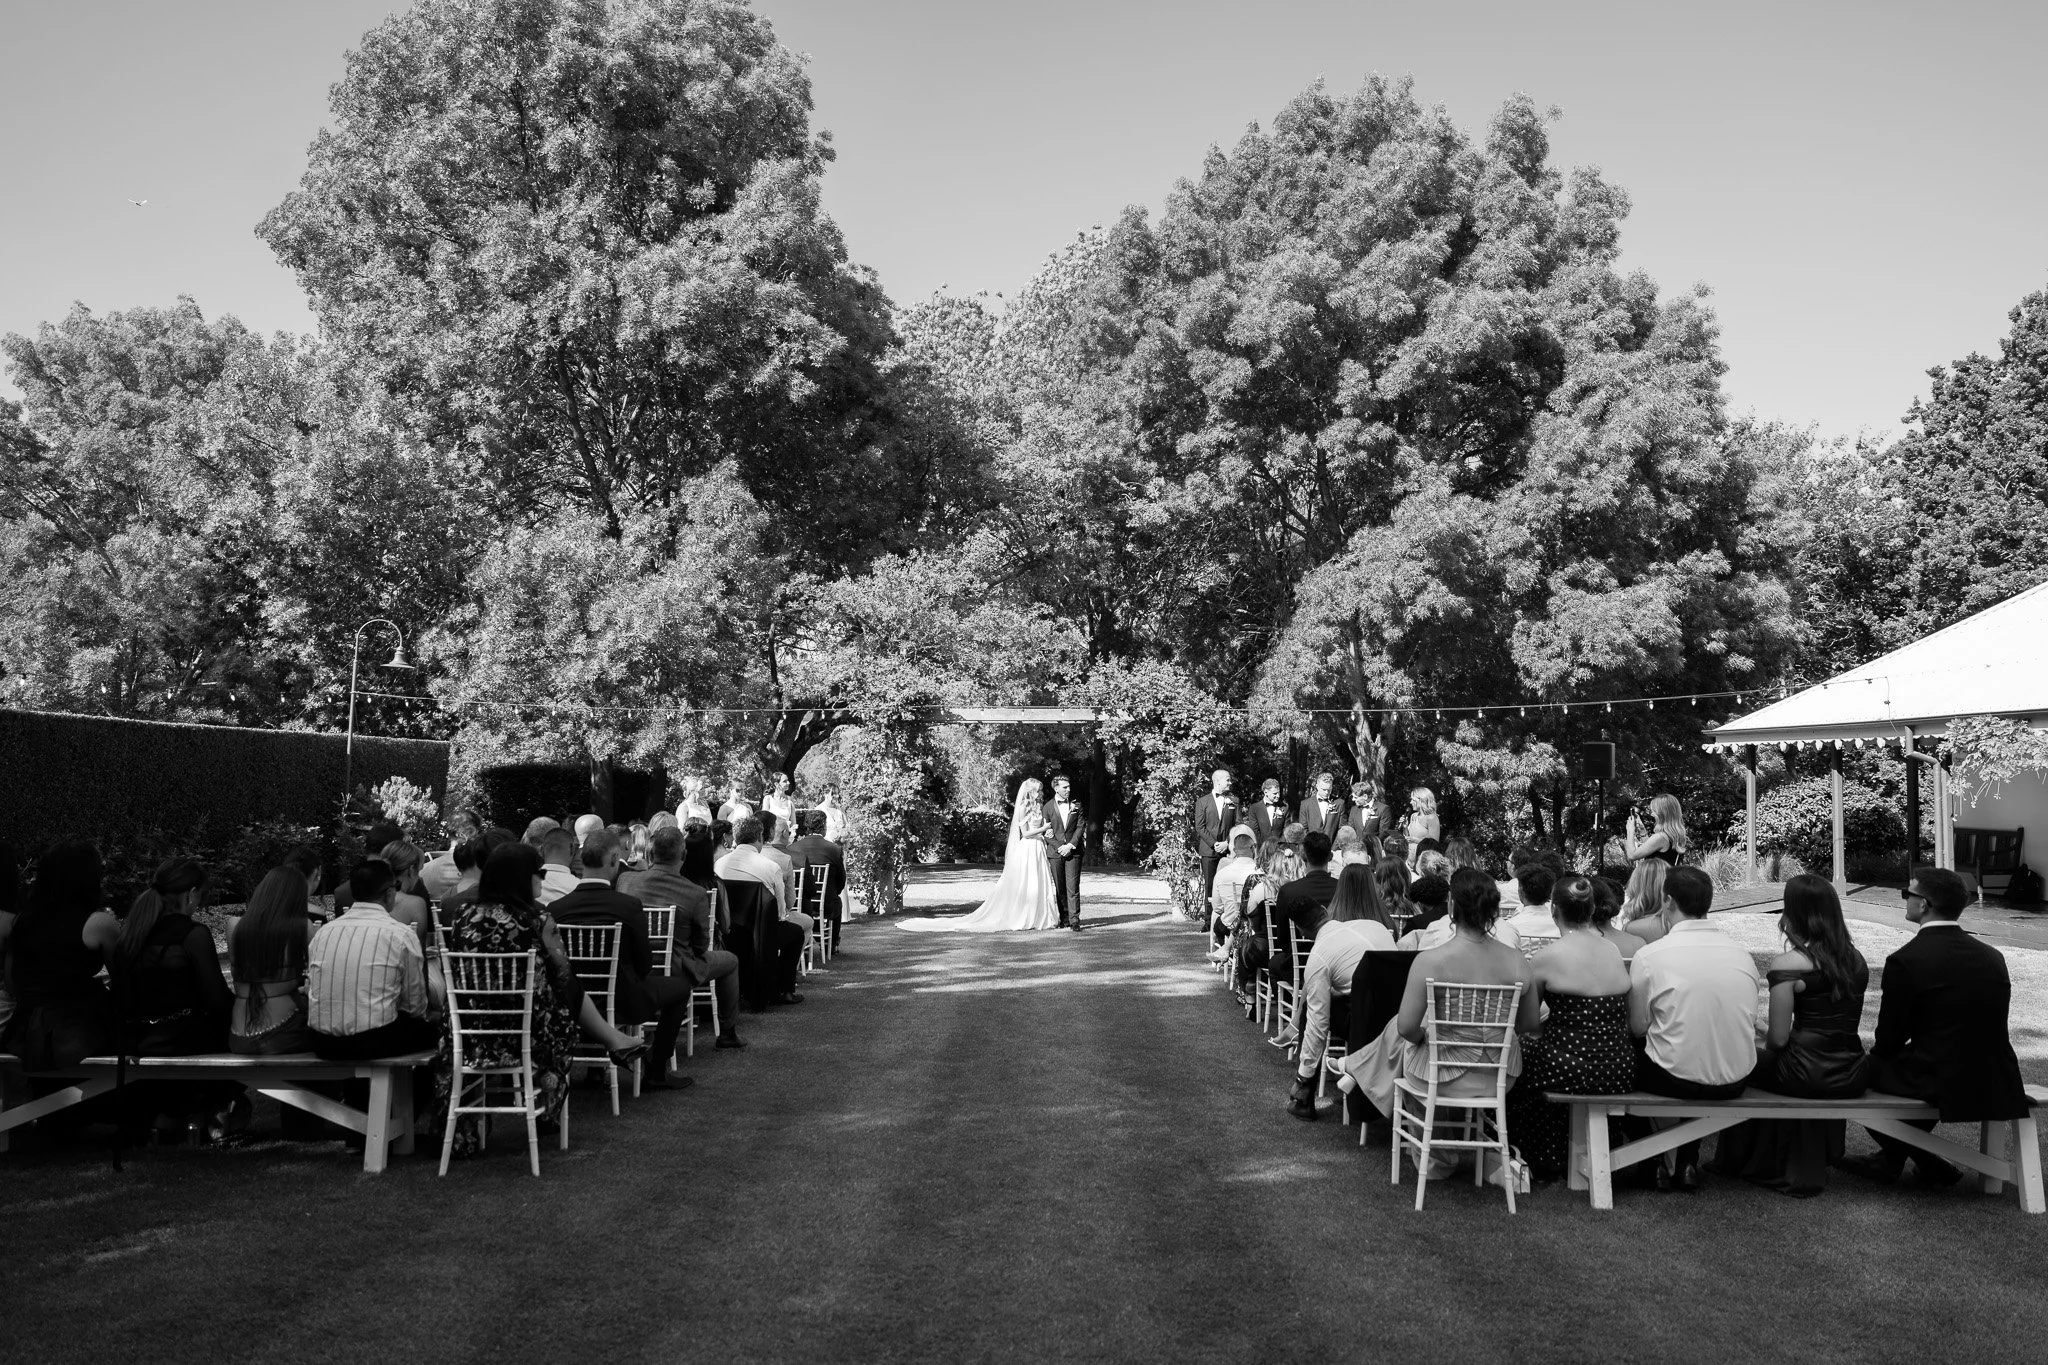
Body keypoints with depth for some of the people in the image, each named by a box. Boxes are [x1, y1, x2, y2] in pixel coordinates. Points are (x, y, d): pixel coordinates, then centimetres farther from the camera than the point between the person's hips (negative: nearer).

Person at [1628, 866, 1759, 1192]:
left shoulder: (1649, 955, -13)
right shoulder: (1741, 953, 0)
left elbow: (1637, 1027, -6)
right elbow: (1750, 1023, 8)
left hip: (1677, 1079, -4)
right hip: (1736, 1082, 4)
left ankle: (1656, 1162, 29)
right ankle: (1687, 1162, 32)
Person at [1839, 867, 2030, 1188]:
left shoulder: (1905, 961, -16)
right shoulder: (1993, 957, 2)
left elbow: (1890, 1039, -8)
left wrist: (1876, 1053, 16)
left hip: (1939, 1089, -7)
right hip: (1996, 1086, 7)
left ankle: (1930, 1166, 20)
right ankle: (1891, 1158, 34)